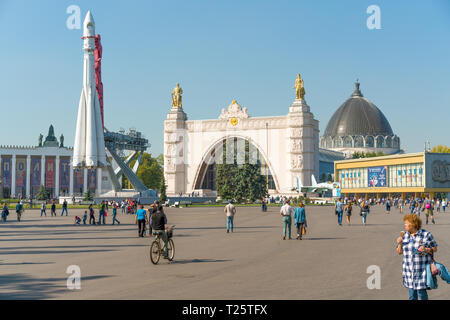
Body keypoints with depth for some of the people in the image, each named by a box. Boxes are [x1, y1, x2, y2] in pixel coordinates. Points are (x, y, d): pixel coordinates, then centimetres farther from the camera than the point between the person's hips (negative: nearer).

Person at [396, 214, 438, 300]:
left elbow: (435, 248, 2)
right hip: (409, 270, 4)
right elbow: (399, 252, 11)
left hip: (422, 270, -4)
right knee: (412, 294, 6)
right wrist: (399, 243, -8)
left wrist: (426, 249, -17)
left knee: (421, 292, -3)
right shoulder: (404, 236, 7)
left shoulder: (426, 234, -4)